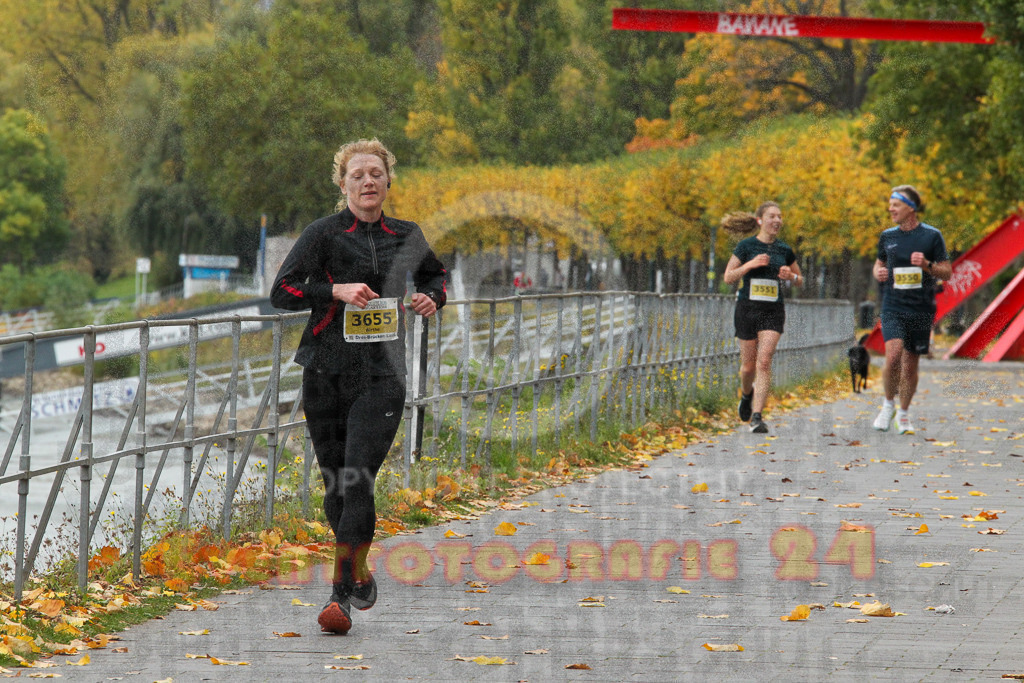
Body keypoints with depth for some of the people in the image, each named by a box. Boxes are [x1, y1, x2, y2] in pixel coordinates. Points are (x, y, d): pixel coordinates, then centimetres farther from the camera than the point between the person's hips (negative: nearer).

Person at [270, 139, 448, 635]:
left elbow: (435, 273, 28)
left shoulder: (406, 236, 8)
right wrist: (337, 291, -21)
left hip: (381, 375, 0)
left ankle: (342, 595, -13)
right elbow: (281, 291, -9)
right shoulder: (323, 234, -2)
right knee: (335, 486, 7)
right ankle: (359, 574, 33)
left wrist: (433, 297, 5)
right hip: (327, 373, 0)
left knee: (358, 481, -15)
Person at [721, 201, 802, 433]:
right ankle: (746, 394, 42)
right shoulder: (746, 246, -2)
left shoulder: (784, 250, 6)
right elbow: (728, 277, -3)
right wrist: (750, 264, -17)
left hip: (773, 312, 1)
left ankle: (757, 417, -16)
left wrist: (790, 276, -5)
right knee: (749, 365, 7)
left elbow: (799, 279, 19)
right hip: (747, 309, -1)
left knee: (764, 362, -14)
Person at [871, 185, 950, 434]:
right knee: (893, 354, -20)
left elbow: (947, 272, 2)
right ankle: (888, 404, 0)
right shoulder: (887, 236, 9)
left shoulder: (931, 236, 0)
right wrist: (878, 272, 1)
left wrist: (927, 265, -17)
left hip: (921, 309, -1)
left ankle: (903, 414, 23)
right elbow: (879, 263, 24)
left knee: (911, 364, 5)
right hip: (893, 308, 1)